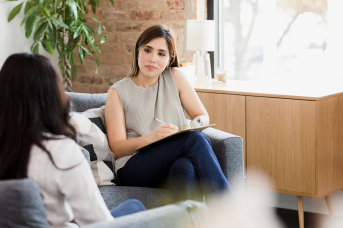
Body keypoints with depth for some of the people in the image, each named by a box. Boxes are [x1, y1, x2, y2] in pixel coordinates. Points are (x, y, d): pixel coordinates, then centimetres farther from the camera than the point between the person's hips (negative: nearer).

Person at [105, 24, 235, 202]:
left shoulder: (175, 77, 14)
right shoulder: (118, 92, 5)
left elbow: (203, 116, 15)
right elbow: (117, 148, -2)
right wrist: (151, 137, -21)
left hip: (174, 163, 3)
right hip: (135, 169, -3)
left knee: (185, 167, -37)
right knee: (195, 140, -30)